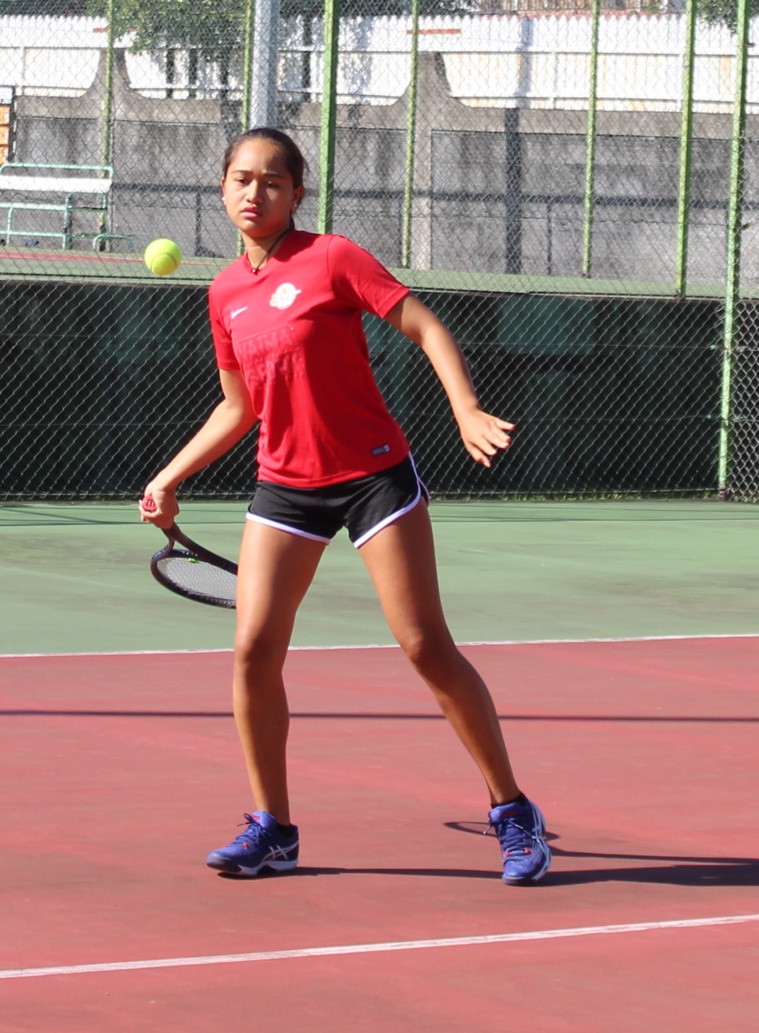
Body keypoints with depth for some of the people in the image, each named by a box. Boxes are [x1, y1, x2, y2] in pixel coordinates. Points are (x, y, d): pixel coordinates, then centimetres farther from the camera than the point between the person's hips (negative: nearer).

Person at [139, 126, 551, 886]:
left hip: (374, 474, -5)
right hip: (284, 487, 5)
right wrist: (172, 475, 18)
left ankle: (512, 813, 7)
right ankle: (271, 829, 8)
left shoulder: (331, 258, -9)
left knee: (426, 647, -5)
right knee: (254, 651, -6)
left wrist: (467, 411, -25)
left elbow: (426, 329, -10)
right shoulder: (225, 294, 7)